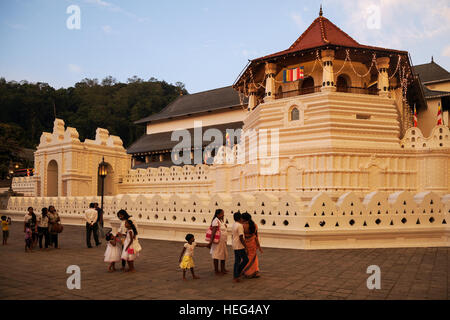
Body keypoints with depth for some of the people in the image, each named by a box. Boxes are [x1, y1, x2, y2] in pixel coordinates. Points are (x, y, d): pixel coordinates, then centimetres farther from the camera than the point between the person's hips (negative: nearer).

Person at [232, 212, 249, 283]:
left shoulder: (234, 225, 10)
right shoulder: (240, 226, -18)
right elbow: (241, 238, -21)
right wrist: (246, 247, -17)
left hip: (235, 246, 9)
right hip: (240, 246, -9)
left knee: (237, 261, 13)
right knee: (245, 260, 0)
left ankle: (235, 276, 17)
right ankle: (237, 273, 1)